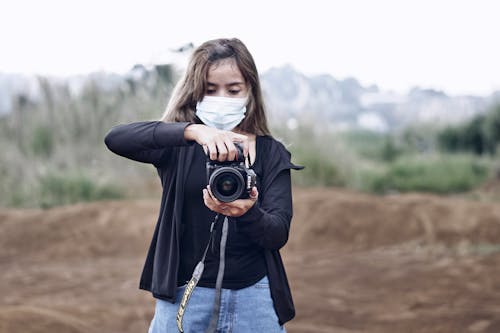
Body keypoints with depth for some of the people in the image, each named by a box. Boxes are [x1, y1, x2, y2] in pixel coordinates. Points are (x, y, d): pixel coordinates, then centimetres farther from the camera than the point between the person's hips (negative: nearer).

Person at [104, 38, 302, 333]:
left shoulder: (271, 153, 1)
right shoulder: (176, 146, -1)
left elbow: (278, 234, -7)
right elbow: (116, 139, -21)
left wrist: (248, 213, -30)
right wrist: (192, 130, -35)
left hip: (254, 297, 1)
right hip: (185, 296, -1)